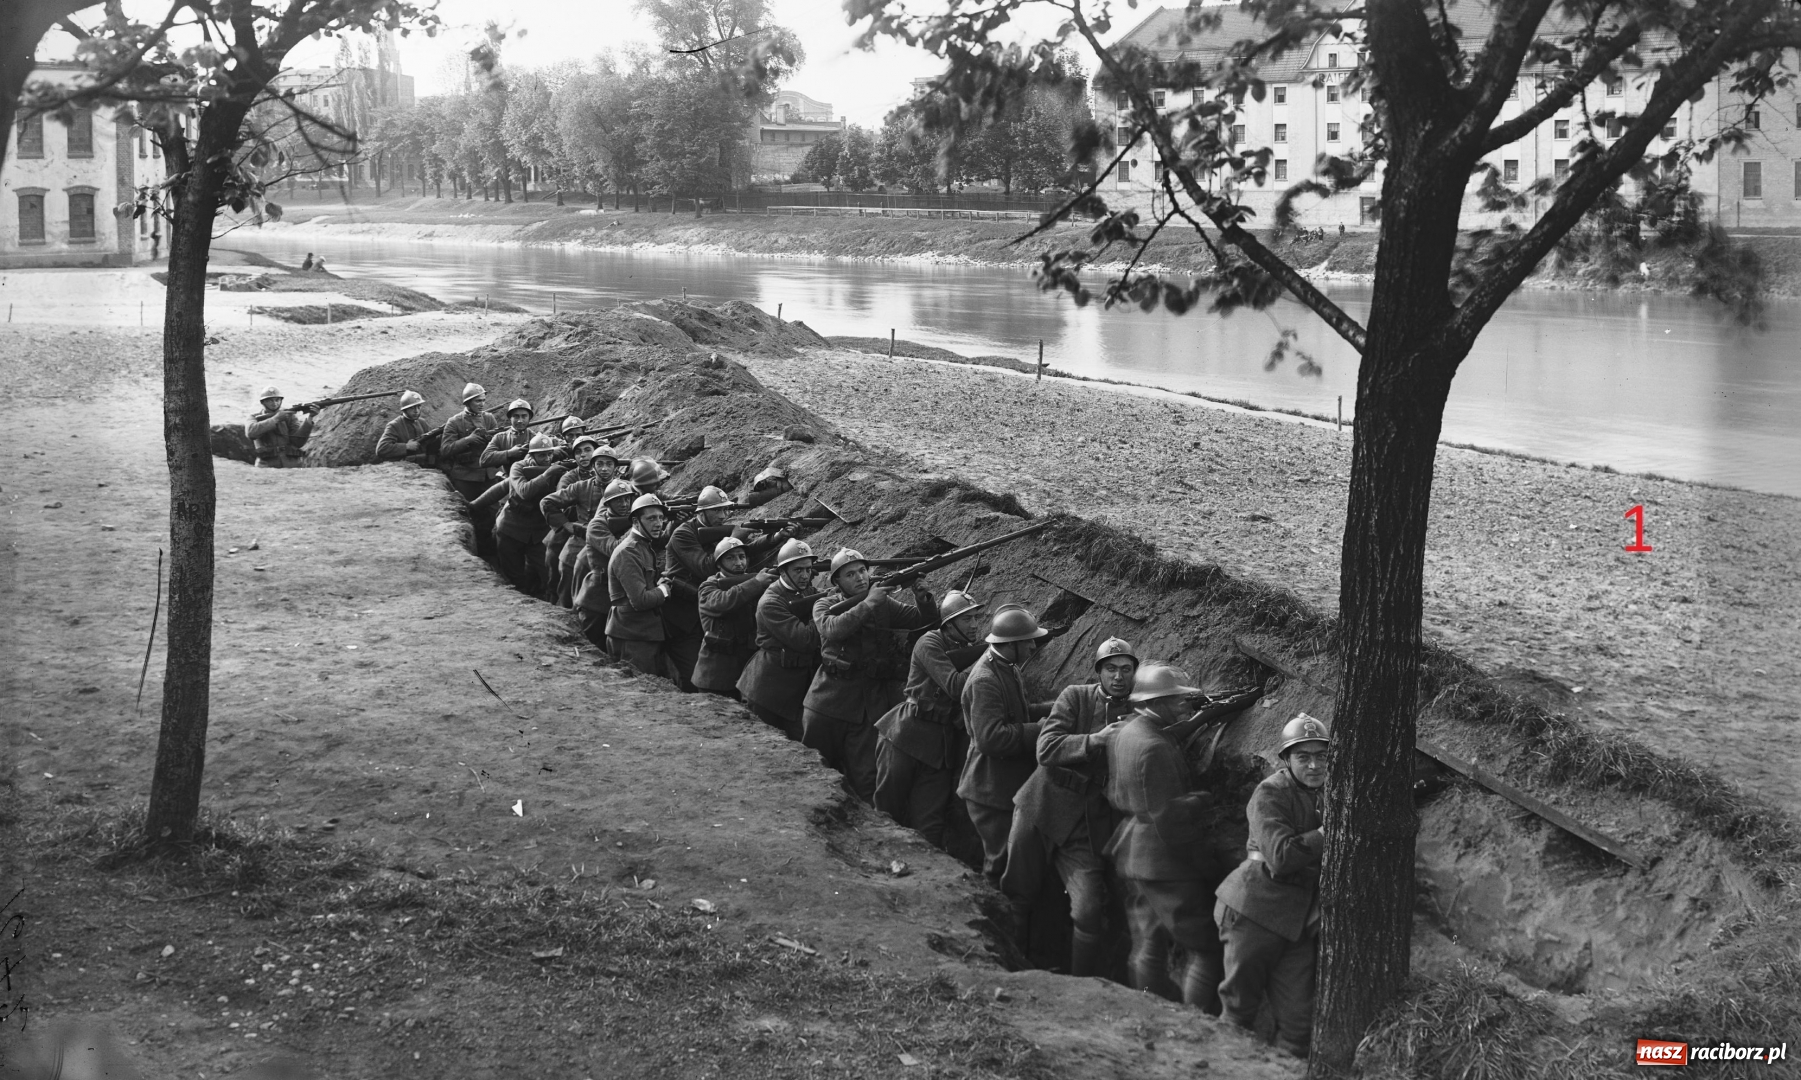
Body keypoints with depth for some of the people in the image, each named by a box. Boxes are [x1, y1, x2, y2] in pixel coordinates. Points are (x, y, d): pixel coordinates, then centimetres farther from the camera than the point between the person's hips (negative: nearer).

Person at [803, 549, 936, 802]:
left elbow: (926, 618, -4)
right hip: (830, 699, 1)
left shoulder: (885, 604, 4)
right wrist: (868, 604, -25)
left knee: (866, 779, -4)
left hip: (870, 704, -1)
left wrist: (921, 595, -23)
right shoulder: (825, 605, 1)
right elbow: (832, 629, -20)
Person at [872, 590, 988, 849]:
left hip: (941, 746, 4)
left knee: (928, 825, -2)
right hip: (905, 737, -4)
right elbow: (954, 685, -21)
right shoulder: (930, 643, -8)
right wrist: (989, 652, -21)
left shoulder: (973, 650, 10)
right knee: (886, 810, 5)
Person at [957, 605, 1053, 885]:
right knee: (1002, 861, -1)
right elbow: (990, 738, -29)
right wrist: (1039, 731, -25)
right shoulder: (985, 681, -24)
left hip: (1011, 785, 10)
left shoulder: (1007, 669, 8)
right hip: (993, 790, -10)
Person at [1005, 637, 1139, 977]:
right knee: (1018, 893, 11)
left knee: (1089, 913, -10)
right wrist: (1096, 739, -26)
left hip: (1087, 827, 0)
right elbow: (1046, 749, -15)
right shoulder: (1076, 697, -3)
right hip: (1044, 808, 0)